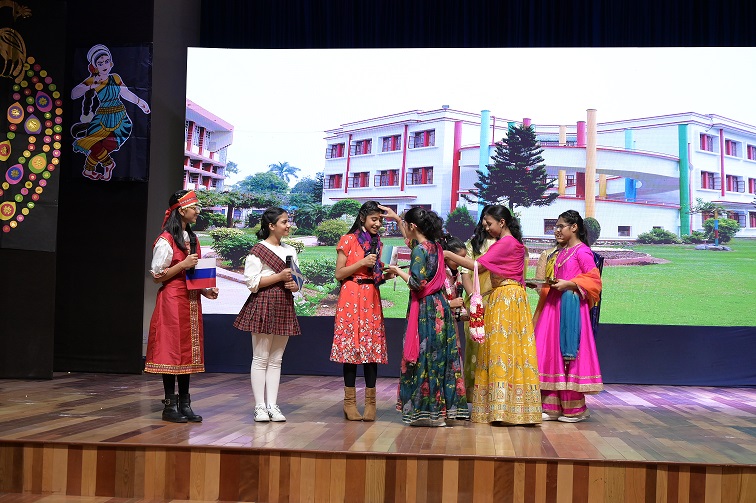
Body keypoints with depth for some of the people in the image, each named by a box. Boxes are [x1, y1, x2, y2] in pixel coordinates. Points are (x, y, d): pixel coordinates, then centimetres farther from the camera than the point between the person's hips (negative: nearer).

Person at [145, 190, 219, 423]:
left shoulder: (192, 239, 14)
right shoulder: (166, 240, -10)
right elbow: (157, 276, -10)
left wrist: (205, 290, 6)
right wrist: (183, 265, -19)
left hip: (191, 301, 8)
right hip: (172, 300, -8)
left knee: (188, 350, 8)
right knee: (171, 350, -4)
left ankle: (184, 404, 14)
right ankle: (170, 406, 4)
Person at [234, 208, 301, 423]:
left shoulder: (291, 251, 16)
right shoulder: (258, 250, -4)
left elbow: (297, 281, 20)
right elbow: (251, 281, -12)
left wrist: (294, 285, -3)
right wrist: (280, 277, -15)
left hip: (284, 307, 6)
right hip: (263, 306, -6)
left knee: (276, 359, 7)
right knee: (261, 358, -3)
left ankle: (272, 405, 9)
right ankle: (260, 406, 1)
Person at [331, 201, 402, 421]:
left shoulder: (378, 244, 15)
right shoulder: (348, 240, 0)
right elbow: (339, 274, -4)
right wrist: (362, 263, -12)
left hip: (372, 299, 4)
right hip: (351, 298, -4)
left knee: (372, 347, 0)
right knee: (350, 346, -4)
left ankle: (370, 401, 4)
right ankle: (350, 401, 2)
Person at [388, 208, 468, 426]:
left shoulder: (420, 250, -14)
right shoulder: (435, 246, 11)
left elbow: (417, 283, -19)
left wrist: (398, 271, -4)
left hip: (425, 309, -8)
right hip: (440, 305, 8)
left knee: (425, 356, -3)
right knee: (440, 356, 10)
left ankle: (428, 411, 1)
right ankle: (444, 407, 15)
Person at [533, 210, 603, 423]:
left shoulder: (582, 251, -6)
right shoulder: (561, 252, 19)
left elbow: (593, 277, -14)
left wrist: (569, 284, -20)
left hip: (572, 306, -8)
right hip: (555, 304, 8)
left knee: (570, 353, -5)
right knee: (551, 352, 4)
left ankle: (575, 408, 5)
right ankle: (552, 406, 8)